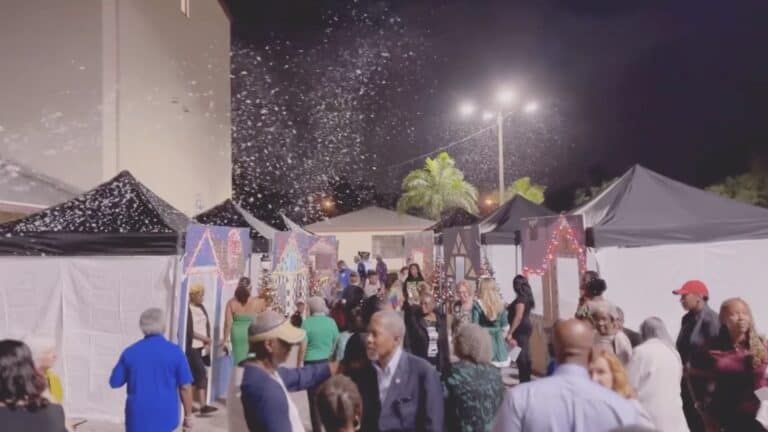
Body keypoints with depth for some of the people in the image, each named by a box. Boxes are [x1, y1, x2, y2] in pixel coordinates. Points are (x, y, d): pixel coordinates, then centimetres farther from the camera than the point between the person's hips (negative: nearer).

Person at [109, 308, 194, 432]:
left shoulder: (130, 352, -3)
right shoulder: (174, 351, -8)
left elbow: (114, 382, 7)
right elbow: (185, 387, -8)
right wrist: (187, 416, 2)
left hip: (138, 416, 1)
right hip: (165, 416, -1)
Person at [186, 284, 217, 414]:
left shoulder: (201, 308, 11)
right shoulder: (187, 310, -12)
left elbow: (207, 325, 9)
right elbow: (189, 331, -15)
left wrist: (207, 343, -3)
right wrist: (205, 338, -9)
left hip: (202, 347, 7)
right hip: (192, 347, -7)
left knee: (196, 375, 10)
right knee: (202, 374, -11)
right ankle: (203, 406, -8)